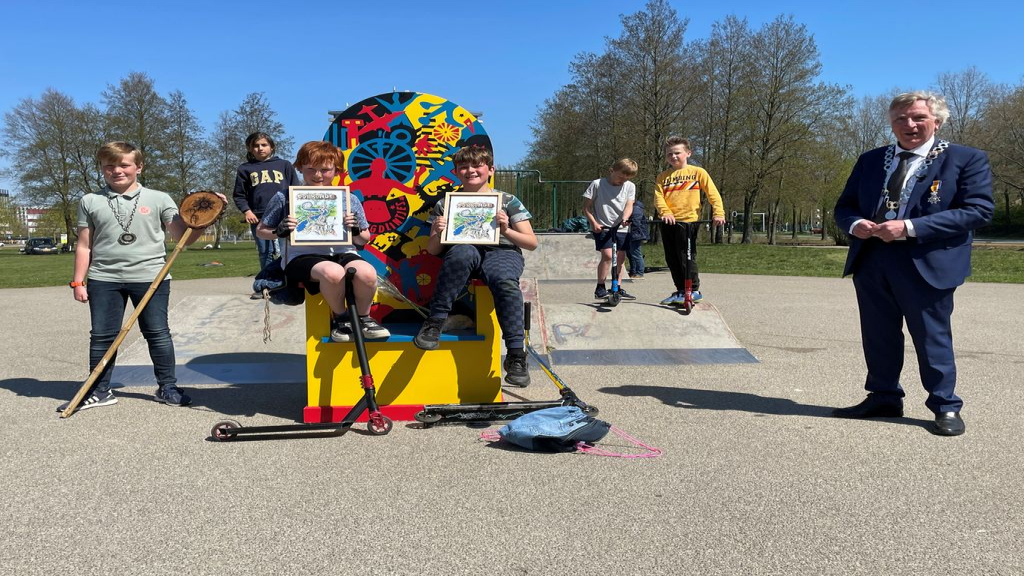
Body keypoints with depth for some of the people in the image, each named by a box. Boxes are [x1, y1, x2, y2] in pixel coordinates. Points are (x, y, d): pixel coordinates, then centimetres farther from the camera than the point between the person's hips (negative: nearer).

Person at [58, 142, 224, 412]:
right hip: (104, 278, 2)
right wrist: (78, 281, 6)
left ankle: (167, 387, 16)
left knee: (157, 333, 4)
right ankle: (99, 391, 20)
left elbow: (183, 237, 1)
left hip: (150, 276, -1)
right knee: (102, 336, 7)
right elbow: (84, 245, 10)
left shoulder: (158, 199, 4)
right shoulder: (90, 201, 9)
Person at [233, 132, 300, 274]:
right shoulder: (245, 169, 13)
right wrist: (246, 211, -4)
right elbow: (239, 195, 12)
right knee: (265, 254, 4)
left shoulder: (284, 165, 12)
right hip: (258, 218, 1)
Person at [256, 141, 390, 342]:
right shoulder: (285, 198, 6)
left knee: (367, 273, -34)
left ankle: (363, 318, -3)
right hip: (303, 256, -2)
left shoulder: (349, 200, 10)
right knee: (333, 272, -38)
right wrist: (279, 232, -8)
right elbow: (261, 230, 15)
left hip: (342, 253, 2)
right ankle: (340, 318, -6)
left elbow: (364, 240, 18)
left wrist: (356, 231, -6)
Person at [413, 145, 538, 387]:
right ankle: (435, 321, -32)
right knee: (464, 251, -37)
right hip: (463, 254, 1)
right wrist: (438, 234, -8)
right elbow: (432, 250, 14)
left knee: (505, 282, -36)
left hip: (502, 252, 0)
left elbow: (532, 243, 7)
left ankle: (516, 355, -32)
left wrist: (506, 230, -11)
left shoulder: (507, 201, 12)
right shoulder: (446, 205, 16)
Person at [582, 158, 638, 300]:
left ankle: (617, 288, 20)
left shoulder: (630, 186, 2)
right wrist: (594, 223, -14)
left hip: (621, 228, 4)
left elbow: (629, 206, -7)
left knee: (620, 258, 8)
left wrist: (624, 219, -27)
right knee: (607, 255, -17)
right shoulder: (597, 184, -7)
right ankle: (600, 288, -7)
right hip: (602, 227, -4)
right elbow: (586, 207, -4)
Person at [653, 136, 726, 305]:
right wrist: (665, 212, -17)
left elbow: (713, 193, 0)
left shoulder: (698, 172, 3)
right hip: (668, 222, 5)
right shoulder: (663, 177, 12)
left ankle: (694, 290, 11)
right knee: (672, 259, 9)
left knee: (687, 258, -2)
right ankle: (680, 291, 20)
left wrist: (718, 213, -12)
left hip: (688, 221, -5)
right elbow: (658, 197, 1)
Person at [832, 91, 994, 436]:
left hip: (926, 263, -5)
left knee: (932, 337, 4)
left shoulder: (966, 159, -1)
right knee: (878, 336, 12)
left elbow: (979, 210, -12)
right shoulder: (870, 160, 13)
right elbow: (844, 206, 15)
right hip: (870, 262, 5)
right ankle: (883, 398, 27)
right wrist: (855, 224, -11)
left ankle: (946, 408, 19)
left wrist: (910, 227, -20)